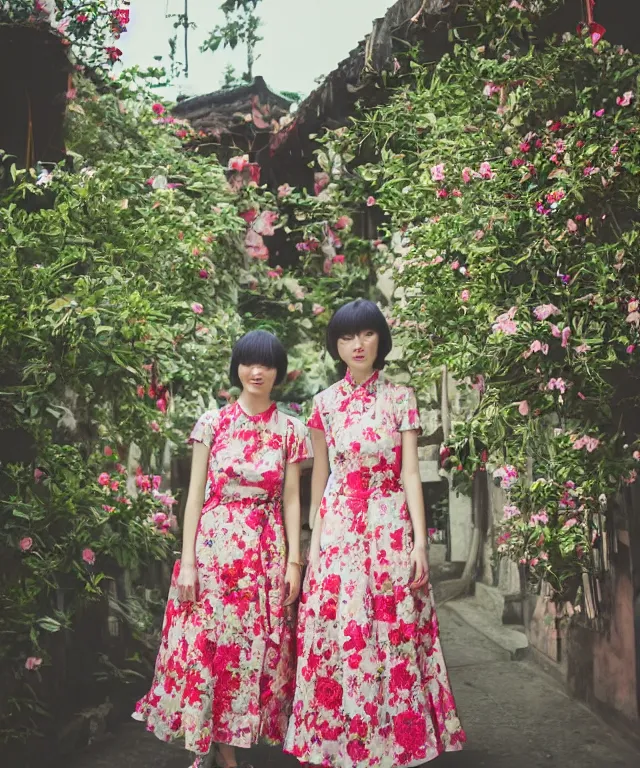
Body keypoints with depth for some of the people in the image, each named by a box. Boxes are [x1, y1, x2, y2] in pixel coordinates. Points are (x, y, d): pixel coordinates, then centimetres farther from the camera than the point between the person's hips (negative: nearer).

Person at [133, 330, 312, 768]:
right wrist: (187, 560, -5)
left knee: (257, 646, 3)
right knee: (204, 642, 1)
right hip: (214, 543, -1)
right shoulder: (213, 423, 2)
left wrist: (294, 560, -1)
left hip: (266, 549, 1)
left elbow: (292, 499, 6)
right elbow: (195, 494, 1)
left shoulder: (290, 429, 5)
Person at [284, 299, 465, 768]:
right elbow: (320, 473, 13)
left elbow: (411, 472, -1)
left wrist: (420, 540, -8)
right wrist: (315, 533, 10)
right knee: (336, 631, 1)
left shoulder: (400, 398, 3)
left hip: (390, 525, -1)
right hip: (338, 526, 2)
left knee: (393, 631, -1)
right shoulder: (325, 403, 8)